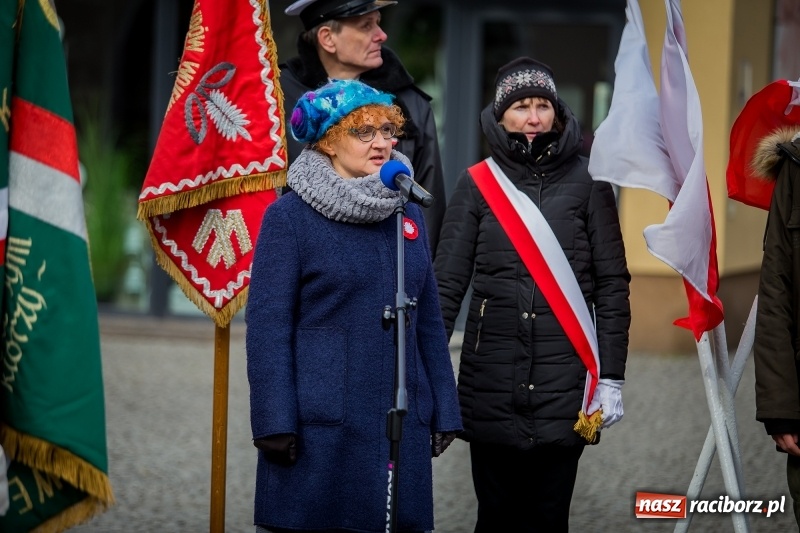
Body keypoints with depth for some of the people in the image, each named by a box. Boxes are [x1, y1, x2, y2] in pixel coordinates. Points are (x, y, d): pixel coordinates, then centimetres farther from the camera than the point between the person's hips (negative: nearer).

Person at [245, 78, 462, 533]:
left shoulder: (408, 214, 13)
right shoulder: (289, 217, -3)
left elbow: (429, 321, 15)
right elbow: (268, 326, -7)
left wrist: (444, 411, 11)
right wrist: (275, 423, -13)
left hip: (402, 423, 5)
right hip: (320, 425, -4)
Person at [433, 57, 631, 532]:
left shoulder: (587, 183, 2)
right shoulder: (477, 183, 4)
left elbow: (613, 286, 3)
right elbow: (447, 284, 2)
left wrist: (611, 378, -2)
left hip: (564, 381, -1)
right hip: (492, 380, 1)